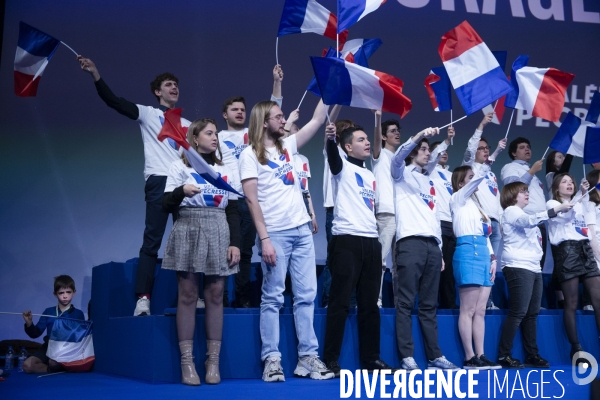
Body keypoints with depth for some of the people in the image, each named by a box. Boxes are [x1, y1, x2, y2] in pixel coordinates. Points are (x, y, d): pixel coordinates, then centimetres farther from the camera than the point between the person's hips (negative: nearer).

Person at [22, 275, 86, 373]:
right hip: (49, 347, 4)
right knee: (27, 365, -21)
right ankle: (58, 369, -8)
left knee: (54, 362, -36)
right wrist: (29, 323, -13)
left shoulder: (78, 314, 2)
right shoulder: (48, 312, 8)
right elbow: (35, 333, 6)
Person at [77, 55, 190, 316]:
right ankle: (143, 298, -10)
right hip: (159, 182, -4)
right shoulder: (148, 114, 10)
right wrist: (95, 73, -13)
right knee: (152, 240, -9)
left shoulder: (187, 125, 22)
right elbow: (114, 101, -2)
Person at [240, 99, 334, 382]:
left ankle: (308, 357, 8)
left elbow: (317, 120, 16)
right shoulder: (250, 154, -3)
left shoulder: (287, 146, 14)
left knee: (306, 295, 4)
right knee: (273, 298, -2)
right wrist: (264, 239, -16)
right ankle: (272, 359, 2)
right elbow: (251, 199, -10)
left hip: (301, 231, 6)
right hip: (275, 233, -6)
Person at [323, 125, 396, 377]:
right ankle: (330, 361, -4)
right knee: (341, 303, -7)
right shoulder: (343, 168, 2)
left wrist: (380, 237, 20)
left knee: (370, 303, 8)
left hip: (371, 241, 7)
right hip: (347, 240, -7)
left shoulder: (370, 175, 22)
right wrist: (330, 139, -43)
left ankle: (370, 358, 15)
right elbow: (332, 156, -22)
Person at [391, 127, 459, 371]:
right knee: (406, 303, -8)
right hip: (410, 242, -6)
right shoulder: (403, 174, 9)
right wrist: (419, 135, -27)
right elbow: (398, 157, -15)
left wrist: (440, 251, 18)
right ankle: (407, 358, -10)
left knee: (429, 305, 7)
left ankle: (435, 357, 9)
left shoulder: (429, 182, 27)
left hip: (432, 245, 6)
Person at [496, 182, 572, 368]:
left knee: (532, 314, 7)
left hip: (534, 268, 9)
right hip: (518, 268, -9)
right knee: (518, 313, -13)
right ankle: (504, 355, -11)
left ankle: (532, 354, 10)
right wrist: (556, 209, -27)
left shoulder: (522, 215, 26)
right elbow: (530, 220, -22)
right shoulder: (510, 211, -4)